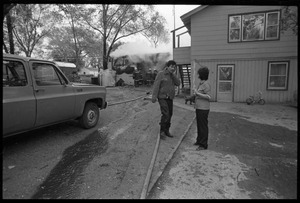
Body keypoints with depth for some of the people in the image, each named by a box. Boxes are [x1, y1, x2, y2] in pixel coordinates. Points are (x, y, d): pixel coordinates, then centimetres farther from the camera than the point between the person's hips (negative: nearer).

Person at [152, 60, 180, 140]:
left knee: (169, 115, 9)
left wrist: (172, 74, -9)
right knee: (165, 114, -16)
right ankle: (162, 131, -2)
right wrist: (154, 96, -22)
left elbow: (178, 83, -1)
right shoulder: (161, 74, -7)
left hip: (170, 98, 7)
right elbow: (156, 85, -14)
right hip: (162, 97, -7)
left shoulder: (172, 75, 12)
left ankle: (167, 131, 23)